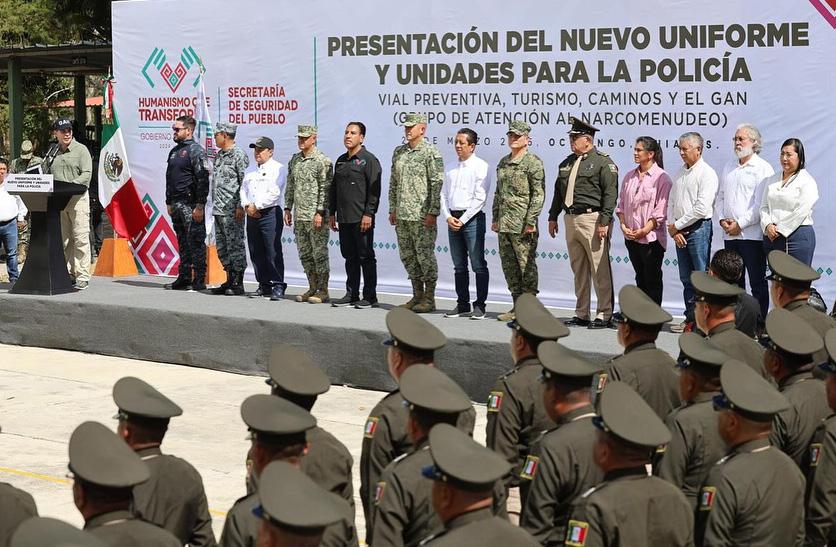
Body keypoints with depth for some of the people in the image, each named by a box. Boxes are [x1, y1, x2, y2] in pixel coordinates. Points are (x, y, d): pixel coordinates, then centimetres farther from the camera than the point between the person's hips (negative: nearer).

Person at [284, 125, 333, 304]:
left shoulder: (322, 161, -9)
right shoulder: (294, 160, 14)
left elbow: (325, 189, -13)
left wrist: (320, 212, -18)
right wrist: (288, 208, 14)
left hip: (316, 216, -7)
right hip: (299, 216, 7)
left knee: (319, 253, -3)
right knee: (305, 254, 11)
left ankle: (323, 291, 2)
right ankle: (312, 288, 19)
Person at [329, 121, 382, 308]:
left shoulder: (368, 160, -6)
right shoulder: (341, 161, 16)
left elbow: (374, 190, -12)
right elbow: (334, 188, 22)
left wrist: (368, 214, -17)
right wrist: (332, 213, 17)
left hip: (361, 219, -7)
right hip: (344, 219, 7)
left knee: (366, 257, -2)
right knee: (350, 257, 11)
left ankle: (370, 297, 2)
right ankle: (351, 294, 17)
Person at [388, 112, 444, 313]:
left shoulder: (431, 153, -7)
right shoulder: (398, 152, 14)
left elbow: (437, 184, -11)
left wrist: (433, 212, -16)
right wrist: (393, 209, 14)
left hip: (422, 215, -7)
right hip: (402, 215, 7)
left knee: (425, 255, -4)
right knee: (407, 255, 10)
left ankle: (429, 298, 3)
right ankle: (417, 295, 20)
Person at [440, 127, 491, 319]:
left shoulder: (480, 167, -3)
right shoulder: (452, 168, 16)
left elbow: (480, 198, -10)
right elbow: (444, 195, 15)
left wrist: (462, 220, -12)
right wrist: (448, 217, -1)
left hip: (472, 219, -6)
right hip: (453, 219, 6)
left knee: (478, 265, -5)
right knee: (459, 266, 9)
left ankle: (480, 305, -3)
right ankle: (462, 304, 15)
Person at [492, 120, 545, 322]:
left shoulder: (533, 162, -6)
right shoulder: (503, 162, 17)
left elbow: (538, 194, -10)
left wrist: (530, 221, -16)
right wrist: (495, 218, 18)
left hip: (522, 223, -8)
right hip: (504, 222, 8)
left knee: (526, 265, -3)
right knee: (508, 265, 9)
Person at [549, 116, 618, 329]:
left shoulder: (603, 162, -6)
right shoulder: (567, 163, 17)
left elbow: (610, 194, -12)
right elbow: (558, 191, 23)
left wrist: (604, 222, -18)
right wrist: (553, 217, 18)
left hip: (592, 219, -7)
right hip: (571, 220, 8)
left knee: (600, 270, -5)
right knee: (578, 269, 11)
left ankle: (604, 315, -1)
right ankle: (581, 314, 17)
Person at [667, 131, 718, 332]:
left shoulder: (706, 173, -8)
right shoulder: (680, 172, 16)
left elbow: (701, 208, -16)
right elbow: (671, 202, 15)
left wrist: (677, 225, -10)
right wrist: (673, 228, 2)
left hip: (698, 229, -8)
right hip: (679, 232, 8)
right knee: (686, 278, 10)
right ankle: (690, 319, 15)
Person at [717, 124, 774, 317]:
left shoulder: (763, 168, -5)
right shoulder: (729, 167, 17)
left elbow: (761, 203, -13)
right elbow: (720, 197, 19)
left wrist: (740, 224, -13)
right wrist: (722, 219, 2)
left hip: (752, 234, -7)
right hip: (730, 235, 7)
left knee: (757, 282, -3)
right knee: (734, 281, 10)